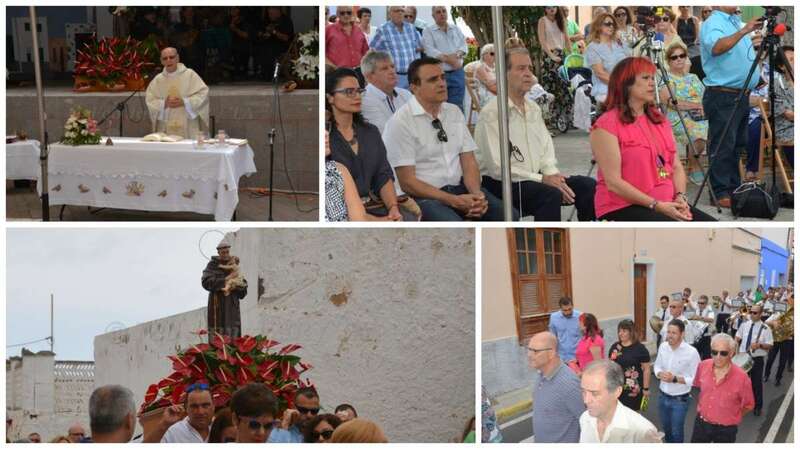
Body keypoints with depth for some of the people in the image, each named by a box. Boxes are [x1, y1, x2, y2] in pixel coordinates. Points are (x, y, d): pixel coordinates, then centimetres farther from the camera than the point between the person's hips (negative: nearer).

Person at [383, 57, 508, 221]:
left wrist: (477, 194, -12)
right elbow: (408, 182, -11)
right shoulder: (401, 122, -7)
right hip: (424, 196, -6)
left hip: (460, 188, 6)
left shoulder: (454, 112, 12)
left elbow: (469, 162, 10)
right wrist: (454, 201, -18)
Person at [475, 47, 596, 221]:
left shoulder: (534, 109, 17)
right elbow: (498, 168, -17)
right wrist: (542, 179, -19)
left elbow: (546, 151, 18)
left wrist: (553, 174, -5)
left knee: (588, 186, -8)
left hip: (534, 178, 8)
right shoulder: (491, 113, -11)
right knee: (551, 194, -32)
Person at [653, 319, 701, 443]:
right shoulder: (663, 347, -6)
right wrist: (660, 374, -16)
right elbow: (657, 365, 7)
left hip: (680, 399, -5)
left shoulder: (691, 352, -22)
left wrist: (675, 379, -28)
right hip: (663, 396, 5)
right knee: (666, 428, 23)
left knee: (676, 431, 9)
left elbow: (695, 379, -19)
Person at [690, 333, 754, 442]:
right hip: (701, 424, 4)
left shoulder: (741, 377, -25)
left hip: (726, 429, -4)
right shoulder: (703, 366, -12)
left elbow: (748, 405, -8)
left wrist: (730, 417, 3)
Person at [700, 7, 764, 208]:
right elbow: (717, 48, -31)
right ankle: (721, 193, -5)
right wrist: (744, 31, -36)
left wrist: (758, 43, 15)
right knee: (723, 146, -7)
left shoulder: (737, 22, 17)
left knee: (738, 145, 13)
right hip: (722, 95, -9)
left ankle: (734, 189, 19)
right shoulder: (712, 24, -11)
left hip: (742, 94, 9)